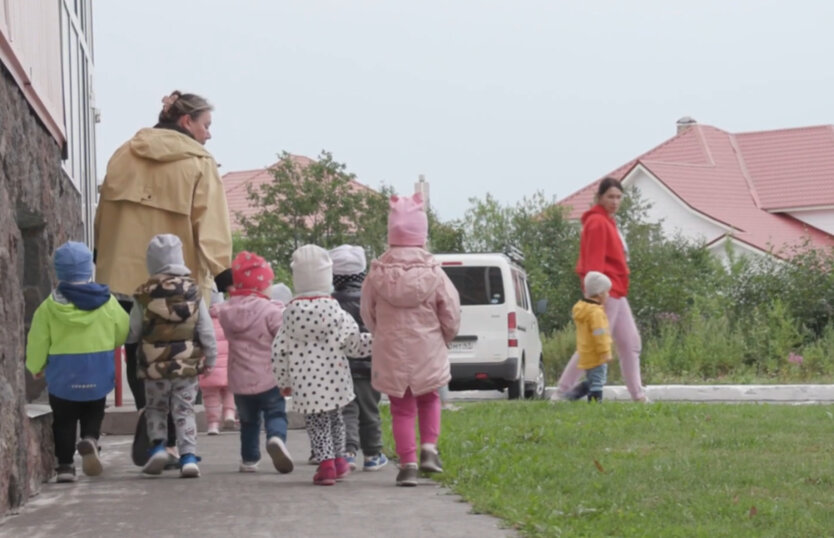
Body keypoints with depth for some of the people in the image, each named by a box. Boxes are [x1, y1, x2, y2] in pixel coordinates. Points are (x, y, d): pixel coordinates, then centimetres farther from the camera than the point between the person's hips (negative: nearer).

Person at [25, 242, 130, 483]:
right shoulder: (106, 301, -6)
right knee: (93, 415, 17)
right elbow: (122, 333, 4)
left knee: (64, 420, 11)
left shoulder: (50, 306, -10)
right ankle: (90, 439, -11)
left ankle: (65, 464, 7)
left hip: (63, 377, -1)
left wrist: (35, 367, 13)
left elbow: (37, 342, -5)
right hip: (98, 375, 1)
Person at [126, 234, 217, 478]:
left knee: (155, 408, 18)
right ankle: (188, 456, -5)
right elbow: (207, 330, 2)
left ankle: (157, 445, 1)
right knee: (184, 411, 6)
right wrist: (210, 358, 13)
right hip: (187, 365, 1)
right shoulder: (193, 290, -1)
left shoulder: (144, 294, -4)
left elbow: (132, 333, 2)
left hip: (154, 366, -1)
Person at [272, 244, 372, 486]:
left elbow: (279, 350, 1)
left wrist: (283, 382, 11)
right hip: (334, 380, 1)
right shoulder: (334, 310, -5)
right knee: (335, 419, 20)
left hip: (304, 382, -1)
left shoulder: (292, 312, -2)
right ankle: (339, 461, 29)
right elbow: (353, 342, -6)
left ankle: (325, 462, -9)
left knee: (316, 424, 5)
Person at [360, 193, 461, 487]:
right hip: (427, 351, 0)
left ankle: (408, 463, 0)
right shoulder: (433, 272, -10)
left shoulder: (377, 273, -7)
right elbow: (451, 313, -4)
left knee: (402, 409, 7)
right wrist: (444, 338, 16)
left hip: (391, 353, 0)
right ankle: (428, 448, 6)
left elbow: (368, 314, 3)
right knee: (428, 400, 22)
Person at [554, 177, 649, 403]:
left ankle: (638, 395, 15)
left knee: (630, 342, 11)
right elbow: (593, 263, -19)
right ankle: (562, 393, -6)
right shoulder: (597, 223, -13)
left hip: (617, 293, 10)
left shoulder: (607, 221, 17)